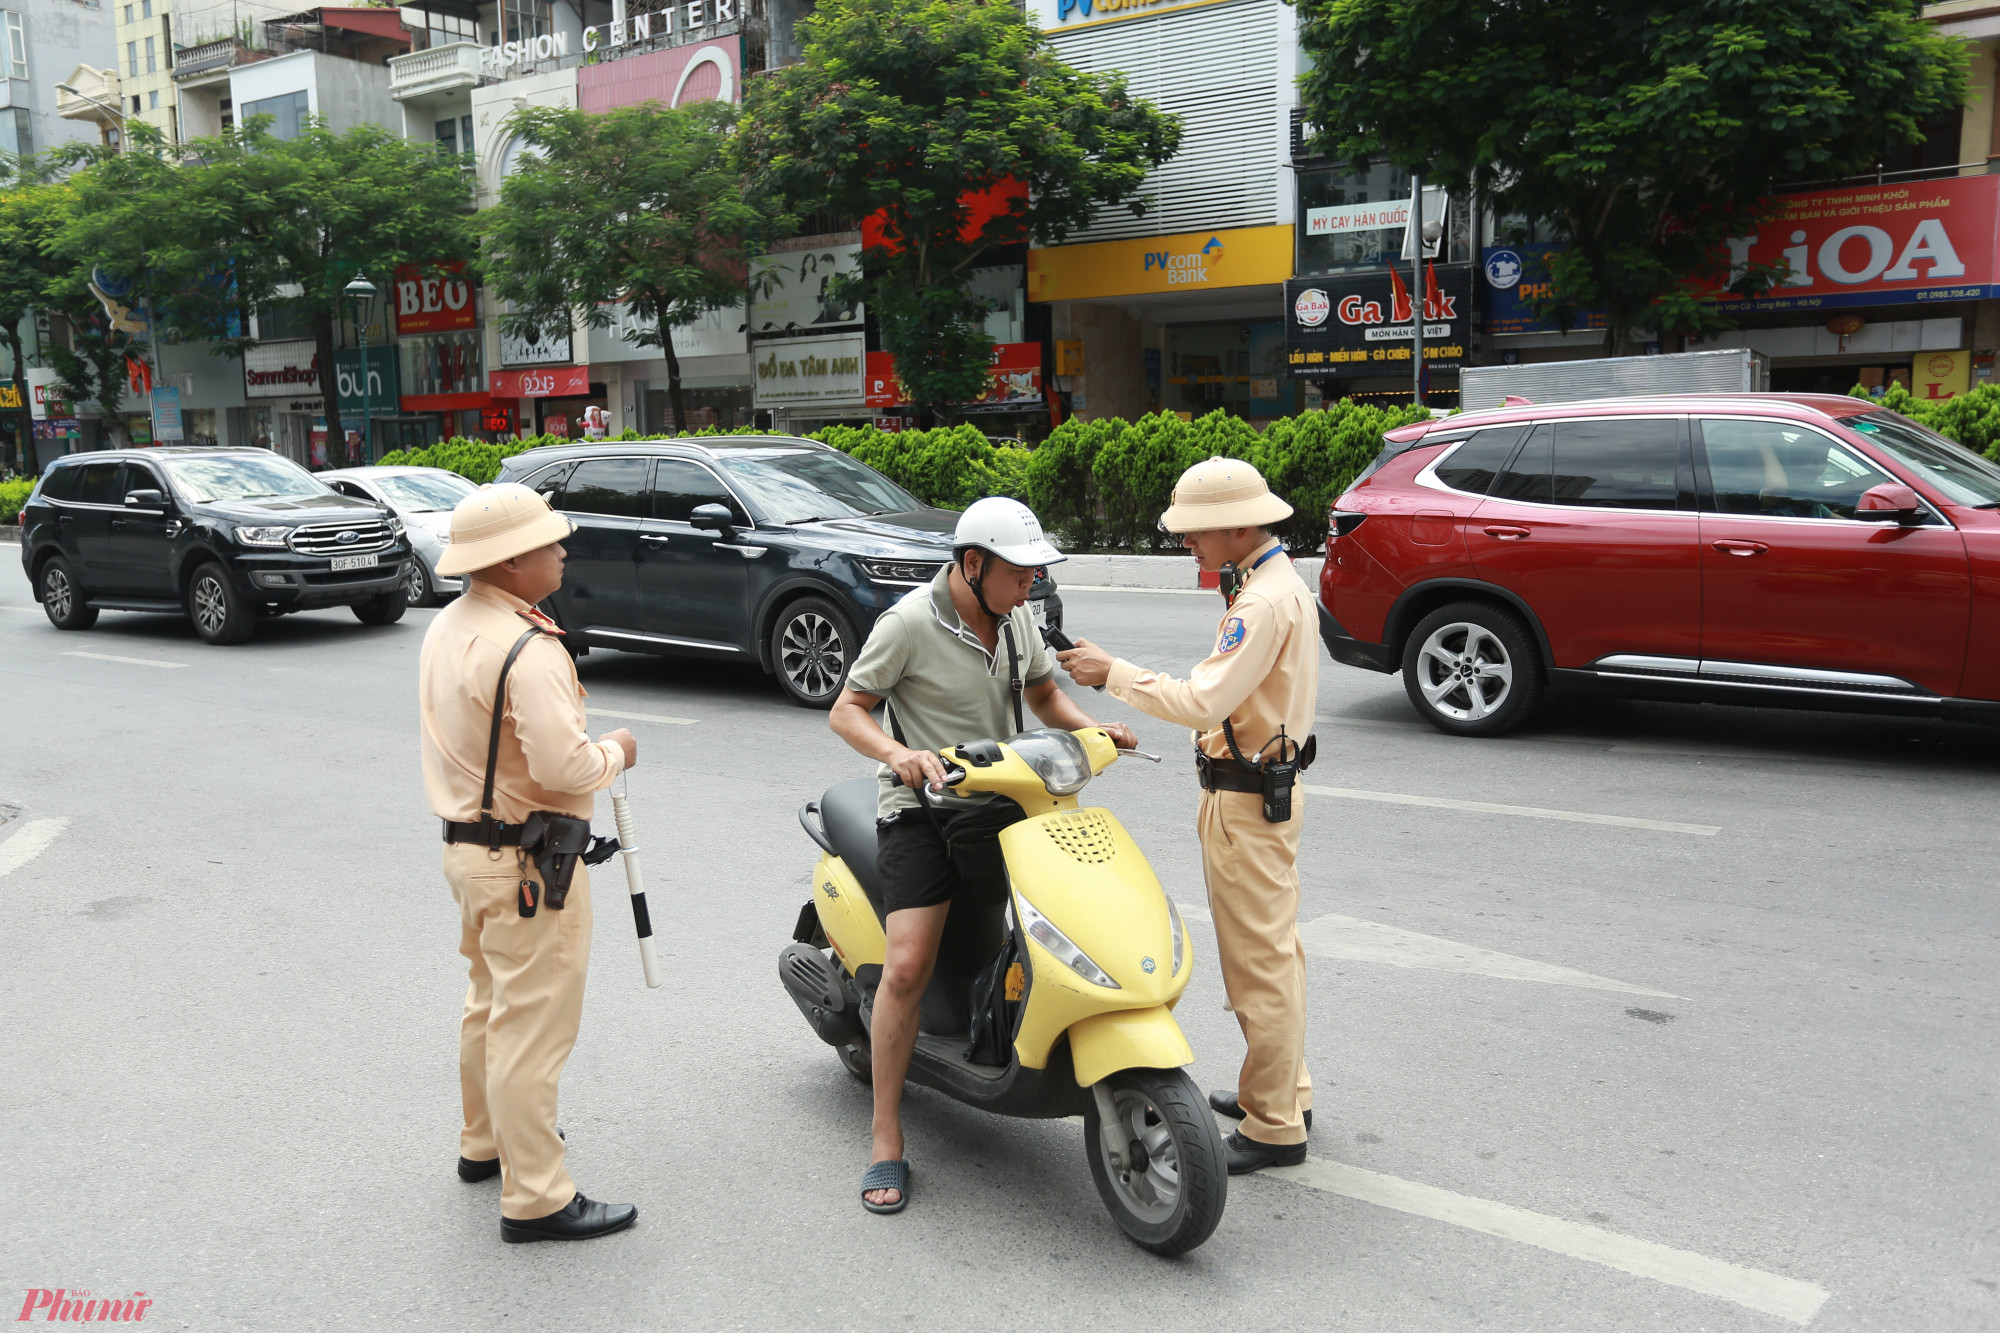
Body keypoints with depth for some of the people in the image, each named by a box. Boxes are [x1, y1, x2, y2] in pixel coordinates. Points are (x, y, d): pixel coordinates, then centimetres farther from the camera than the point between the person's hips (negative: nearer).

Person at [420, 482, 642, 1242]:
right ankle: (535, 1198, 7)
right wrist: (615, 752, -10)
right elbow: (563, 765, -30)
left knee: (491, 1003, 25)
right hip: (527, 860, -10)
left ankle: (485, 1142, 42)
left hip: (466, 842, 10)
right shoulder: (526, 649, -24)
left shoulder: (447, 628, 7)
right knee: (532, 1025, -2)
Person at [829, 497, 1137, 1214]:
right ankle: (886, 1140, -3)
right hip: (923, 808, -6)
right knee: (908, 967, -15)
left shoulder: (1017, 617, 7)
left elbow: (1044, 694, 20)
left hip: (1002, 802, 6)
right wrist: (897, 752, -30)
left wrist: (1089, 727, -1)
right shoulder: (910, 622, -13)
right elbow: (846, 710, -10)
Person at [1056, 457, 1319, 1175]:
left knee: (1259, 960, -2)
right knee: (1271, 948, 19)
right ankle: (1284, 1089, 33)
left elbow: (1205, 701, -28)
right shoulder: (1278, 580, 12)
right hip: (1265, 785, 11)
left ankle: (1274, 1127, 8)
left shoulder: (1264, 601, -21)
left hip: (1245, 802, -11)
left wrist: (1114, 672, -22)